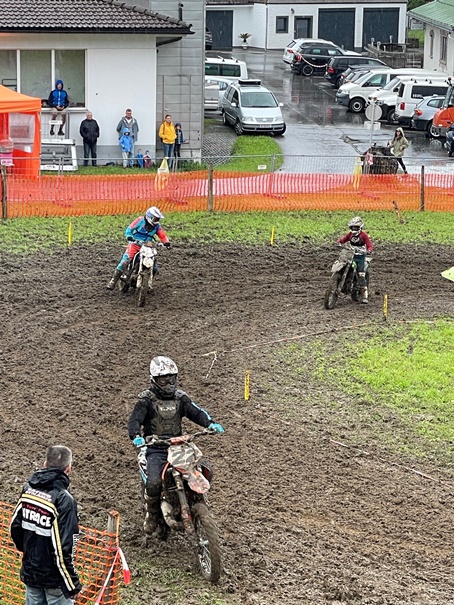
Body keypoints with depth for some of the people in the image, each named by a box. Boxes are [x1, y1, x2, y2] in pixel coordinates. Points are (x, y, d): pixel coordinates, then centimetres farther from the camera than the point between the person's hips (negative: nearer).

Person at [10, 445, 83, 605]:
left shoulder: (28, 490, -4)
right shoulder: (64, 500, -24)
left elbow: (15, 527, 7)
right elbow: (62, 548, -25)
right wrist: (72, 584, -16)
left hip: (30, 572, 6)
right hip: (54, 578, -6)